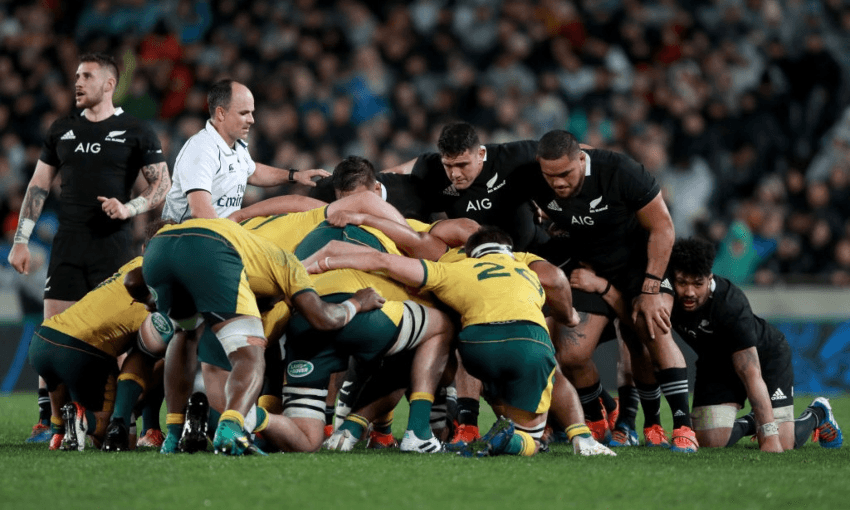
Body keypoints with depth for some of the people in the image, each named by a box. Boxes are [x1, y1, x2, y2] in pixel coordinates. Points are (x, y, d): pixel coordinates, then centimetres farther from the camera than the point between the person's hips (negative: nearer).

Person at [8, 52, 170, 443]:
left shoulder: (135, 132, 2)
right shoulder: (61, 131, 14)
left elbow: (163, 186, 2)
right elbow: (39, 186, 15)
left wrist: (129, 208, -15)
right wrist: (21, 240, 9)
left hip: (113, 245, -3)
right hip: (68, 245, 3)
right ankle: (47, 418, 1)